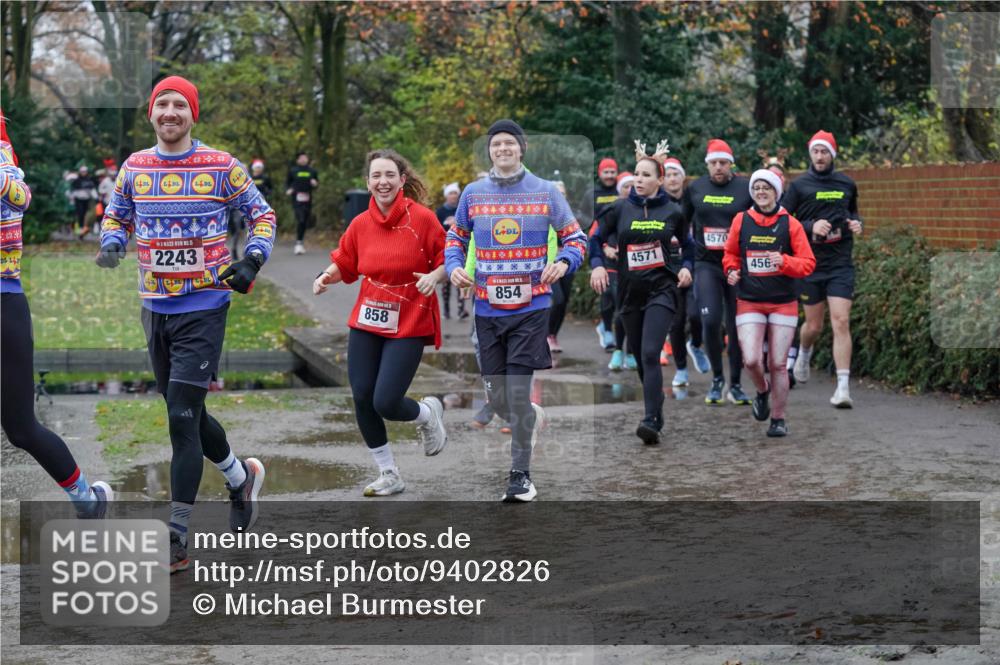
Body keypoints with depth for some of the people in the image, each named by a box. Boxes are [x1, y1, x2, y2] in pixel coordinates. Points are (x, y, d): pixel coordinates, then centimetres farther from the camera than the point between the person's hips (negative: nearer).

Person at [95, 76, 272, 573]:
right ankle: (241, 476, 42)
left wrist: (252, 261, -11)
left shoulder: (220, 167, -5)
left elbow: (261, 214, 5)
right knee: (186, 415, 15)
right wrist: (111, 244, -3)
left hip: (204, 307, -5)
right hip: (155, 308, 5)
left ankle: (176, 540, -6)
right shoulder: (134, 167, 5)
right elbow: (116, 215, 19)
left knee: (182, 418, -11)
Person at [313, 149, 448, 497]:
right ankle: (389, 475, 20)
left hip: (408, 325, -5)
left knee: (386, 404, -12)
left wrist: (434, 276, -24)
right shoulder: (361, 224, 3)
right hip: (366, 323, 5)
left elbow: (447, 259, -4)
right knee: (363, 400, 2)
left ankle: (428, 414, 26)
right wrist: (327, 276, -6)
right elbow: (344, 263, 14)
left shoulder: (421, 218, -9)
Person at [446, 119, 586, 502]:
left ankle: (521, 475, 2)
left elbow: (575, 238, 6)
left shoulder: (545, 192, 1)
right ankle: (531, 418, 41)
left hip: (531, 308, -3)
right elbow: (456, 238, 18)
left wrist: (563, 262, -14)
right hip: (487, 309, 3)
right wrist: (454, 267, -2)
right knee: (497, 398, 6)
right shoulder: (472, 193, 7)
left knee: (517, 392, -10)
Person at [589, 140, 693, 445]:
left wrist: (687, 267, -1)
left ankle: (651, 421, -23)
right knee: (640, 358, 11)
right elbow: (597, 238, 10)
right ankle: (657, 411, 29)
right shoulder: (621, 208, 1)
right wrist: (597, 265, -7)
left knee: (650, 354, -18)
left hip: (661, 290, -3)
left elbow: (688, 244, 16)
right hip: (630, 292, 3)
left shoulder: (672, 211, 0)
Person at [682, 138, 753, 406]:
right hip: (706, 265, 1)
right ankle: (717, 378, 5)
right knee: (710, 320, -14)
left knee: (737, 326, 3)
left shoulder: (746, 188, -2)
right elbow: (682, 222, 21)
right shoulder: (694, 189, 6)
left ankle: (735, 384, 17)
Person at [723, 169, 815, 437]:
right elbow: (730, 253, 18)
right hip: (749, 302, 1)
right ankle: (762, 391, 21)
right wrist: (732, 270, -3)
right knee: (751, 360, -13)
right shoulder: (741, 221, 4)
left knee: (778, 364, 0)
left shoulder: (790, 224, -1)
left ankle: (778, 419, 15)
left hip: (783, 303, -1)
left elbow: (808, 263, -1)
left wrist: (784, 262, -19)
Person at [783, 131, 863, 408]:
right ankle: (804, 353, 46)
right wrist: (811, 226, -16)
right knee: (814, 325, 9)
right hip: (810, 263, -1)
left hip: (841, 263, 1)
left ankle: (843, 388, -12)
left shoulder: (846, 184, 7)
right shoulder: (799, 185, -1)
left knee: (841, 322, -11)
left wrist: (857, 223, 2)